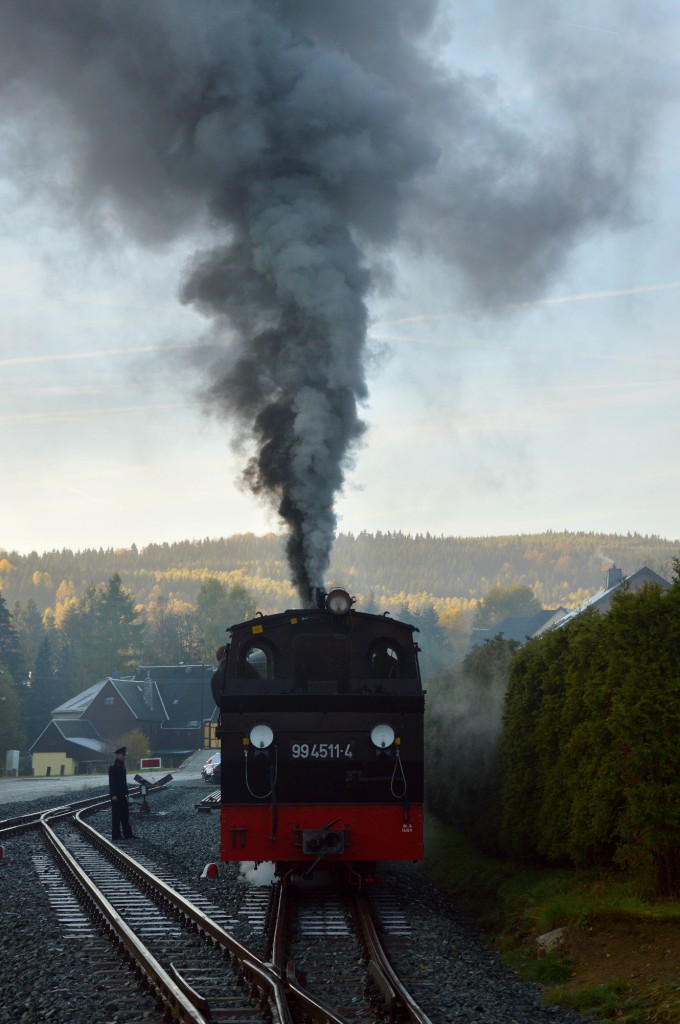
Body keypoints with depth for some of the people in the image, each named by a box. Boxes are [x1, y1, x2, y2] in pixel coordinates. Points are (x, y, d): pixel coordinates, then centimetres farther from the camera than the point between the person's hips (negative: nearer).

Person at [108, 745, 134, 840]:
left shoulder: (122, 766, 14)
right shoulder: (113, 767, -12)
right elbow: (111, 782, -16)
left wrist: (126, 793, 16)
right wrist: (113, 795, -20)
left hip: (122, 794, 9)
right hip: (116, 795, -9)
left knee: (125, 814, 10)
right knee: (116, 815, -4)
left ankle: (127, 834, 14)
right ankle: (116, 835, -1)